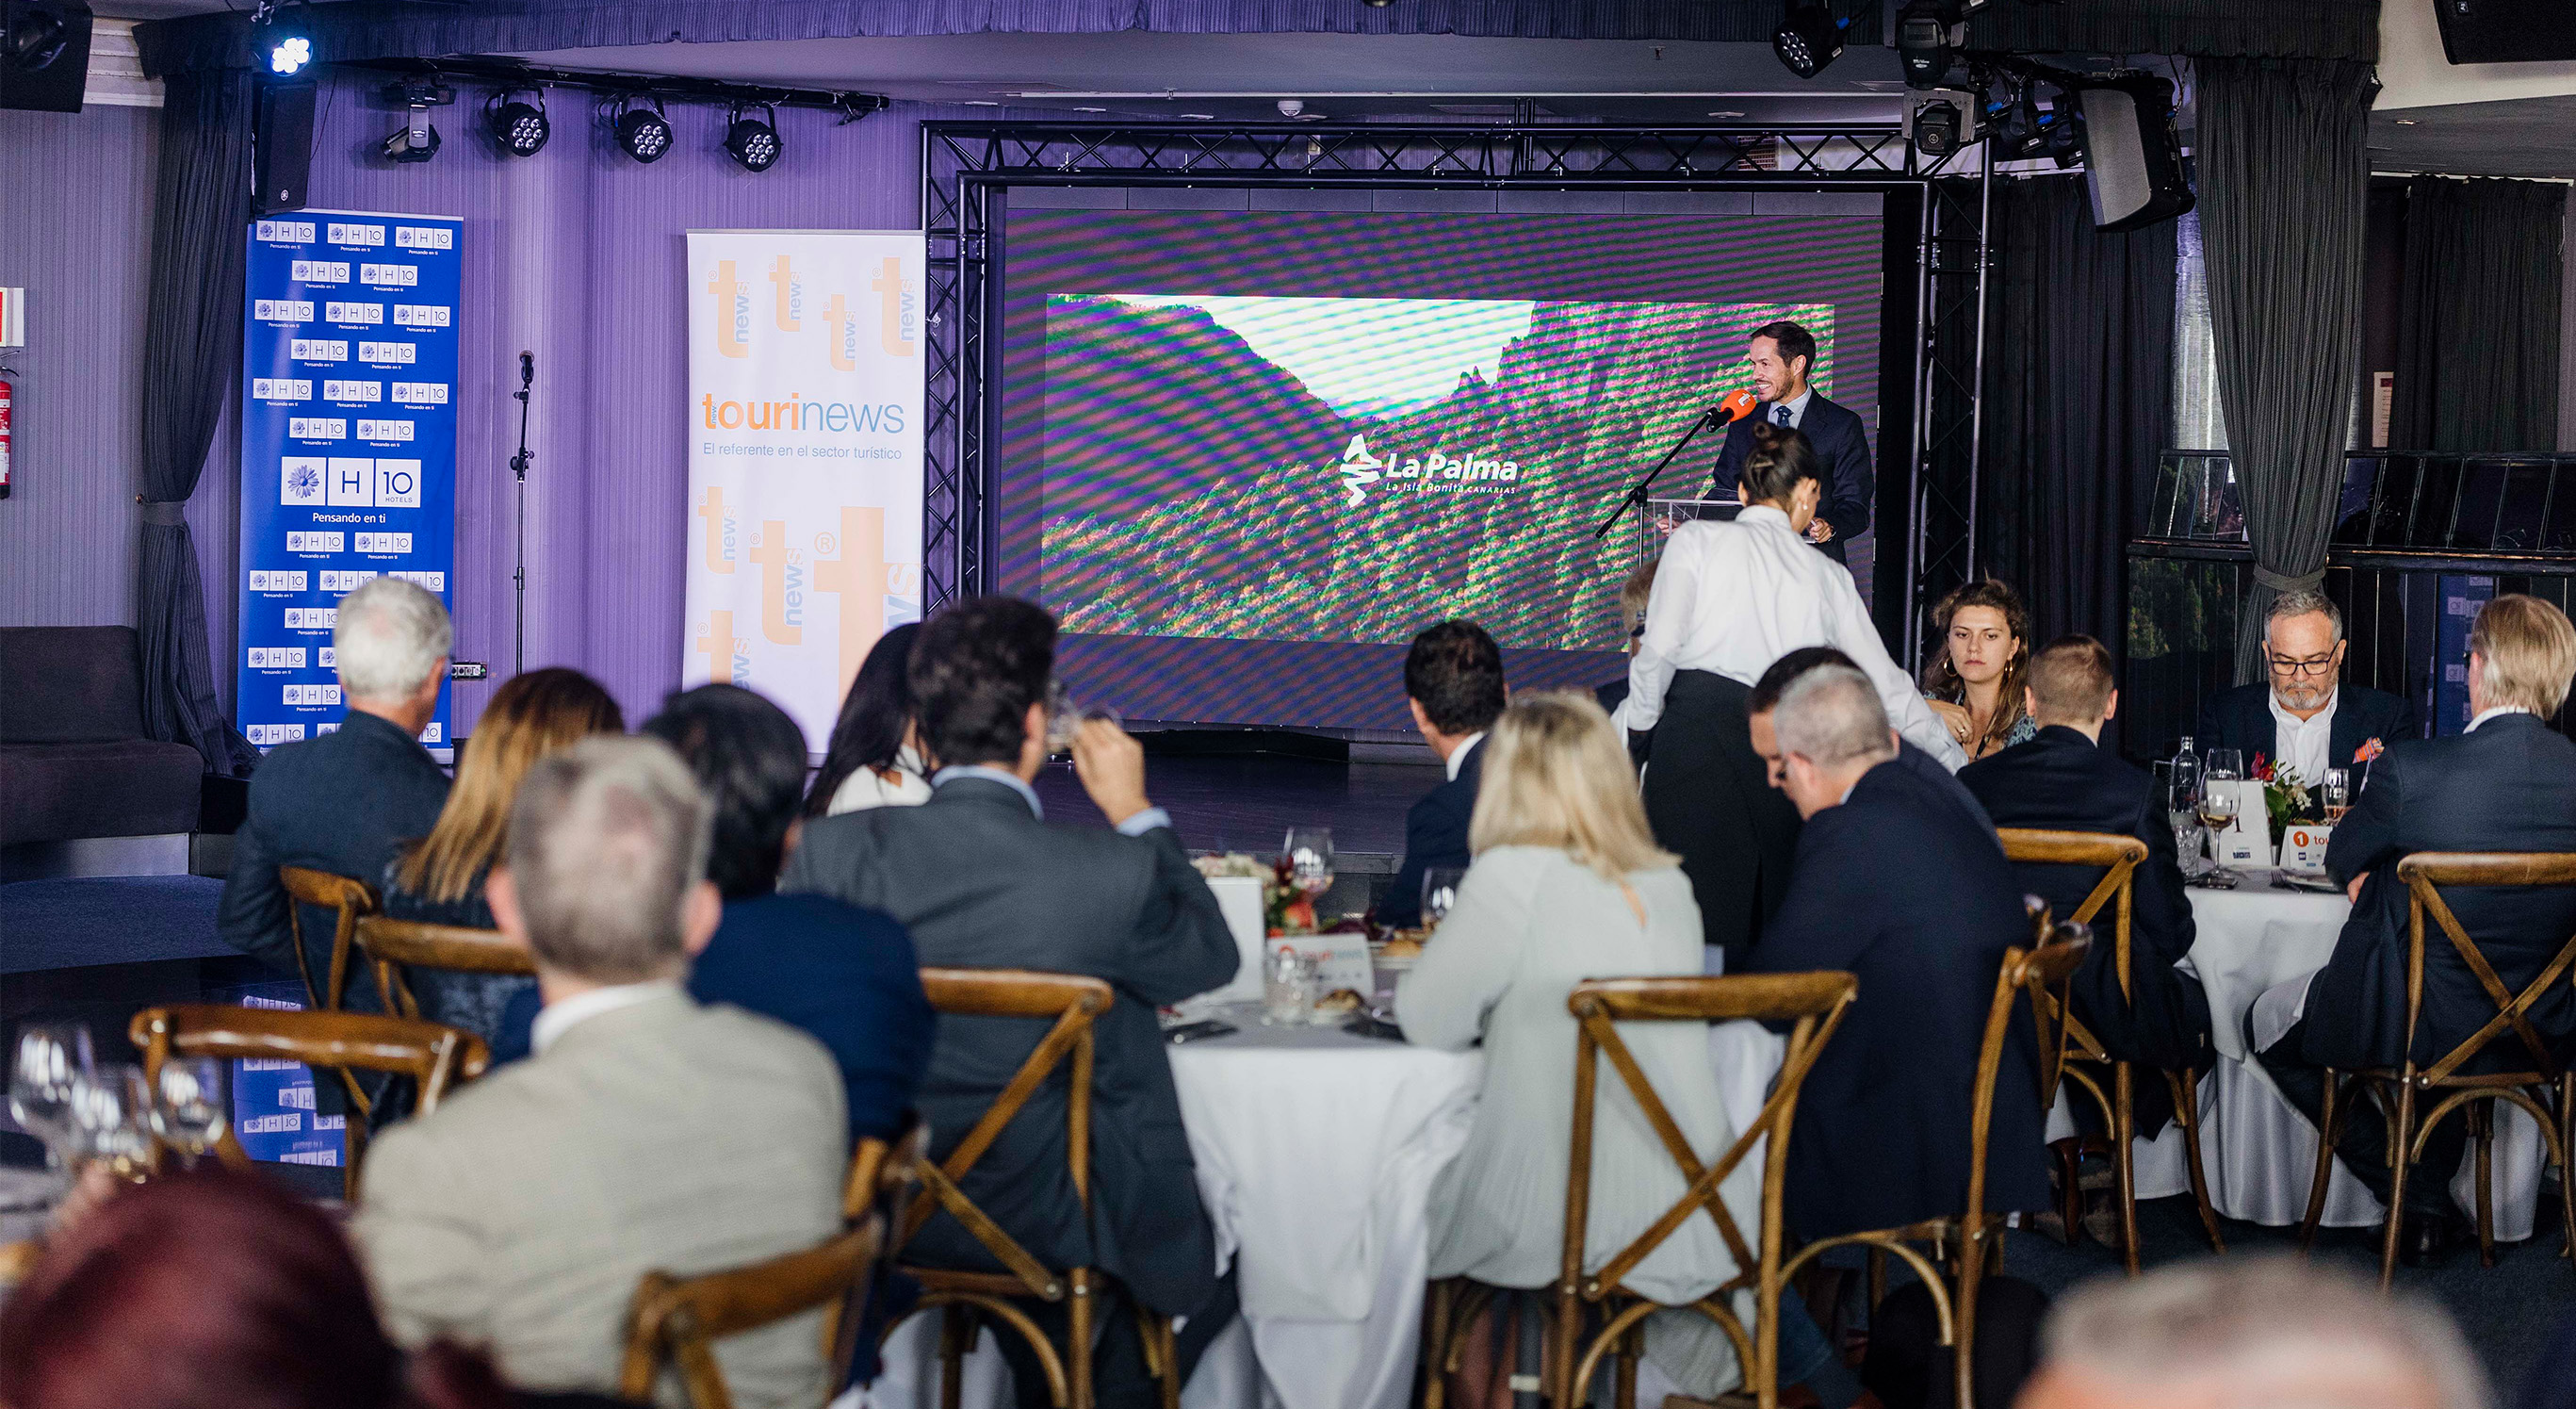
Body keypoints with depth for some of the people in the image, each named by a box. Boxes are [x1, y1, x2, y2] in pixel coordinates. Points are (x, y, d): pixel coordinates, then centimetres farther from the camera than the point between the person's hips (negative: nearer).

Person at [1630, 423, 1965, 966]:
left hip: (1696, 731, -3)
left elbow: (1660, 647, -5)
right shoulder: (1827, 574, 18)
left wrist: (1642, 723, 10)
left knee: (1697, 923, -7)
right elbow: (1887, 683, 21)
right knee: (1769, 921, 8)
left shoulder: (1697, 540, 8)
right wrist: (1956, 760, 32)